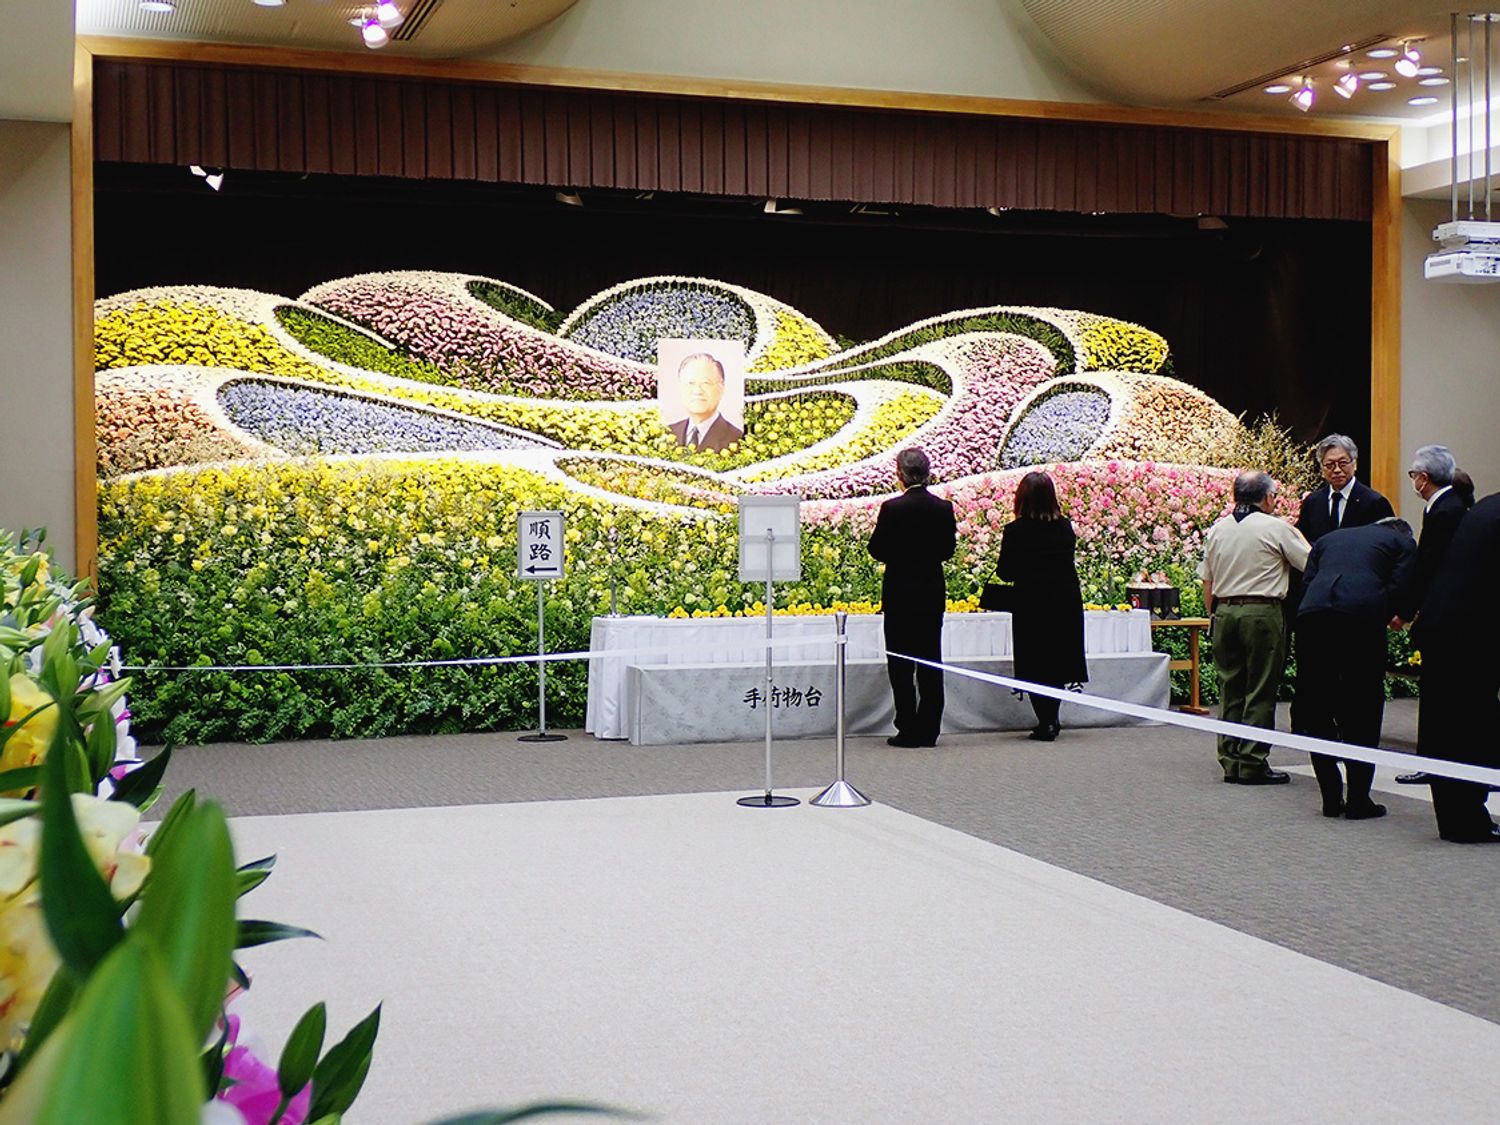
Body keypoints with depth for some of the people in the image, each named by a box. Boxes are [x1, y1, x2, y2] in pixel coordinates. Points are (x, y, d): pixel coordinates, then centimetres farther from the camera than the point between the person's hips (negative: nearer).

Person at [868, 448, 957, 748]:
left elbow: (877, 550, -9)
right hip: (933, 593, 4)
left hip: (900, 592, -4)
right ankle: (928, 729, 12)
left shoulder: (892, 509, -14)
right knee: (930, 662, 10)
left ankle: (908, 730, 3)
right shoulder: (944, 508, -1)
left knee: (901, 664, 3)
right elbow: (948, 550, 7)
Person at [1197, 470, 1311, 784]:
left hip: (1224, 613, 5)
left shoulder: (1217, 529, 9)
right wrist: (1298, 536, 15)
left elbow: (1207, 583, 12)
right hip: (1262, 613, -5)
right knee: (1260, 691, 0)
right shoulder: (1276, 528, -7)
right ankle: (1252, 763, 0)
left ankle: (1230, 761, 14)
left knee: (1231, 688, 11)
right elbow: (1311, 564, 0)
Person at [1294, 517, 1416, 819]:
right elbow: (1397, 588, 4)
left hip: (1312, 613, 3)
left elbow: (1307, 581, 18)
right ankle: (1358, 800, 9)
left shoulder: (1328, 538, 32)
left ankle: (1331, 799, 16)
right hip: (1362, 616, -3)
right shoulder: (1402, 541, 22)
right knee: (1362, 712, 8)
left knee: (1318, 709, 12)